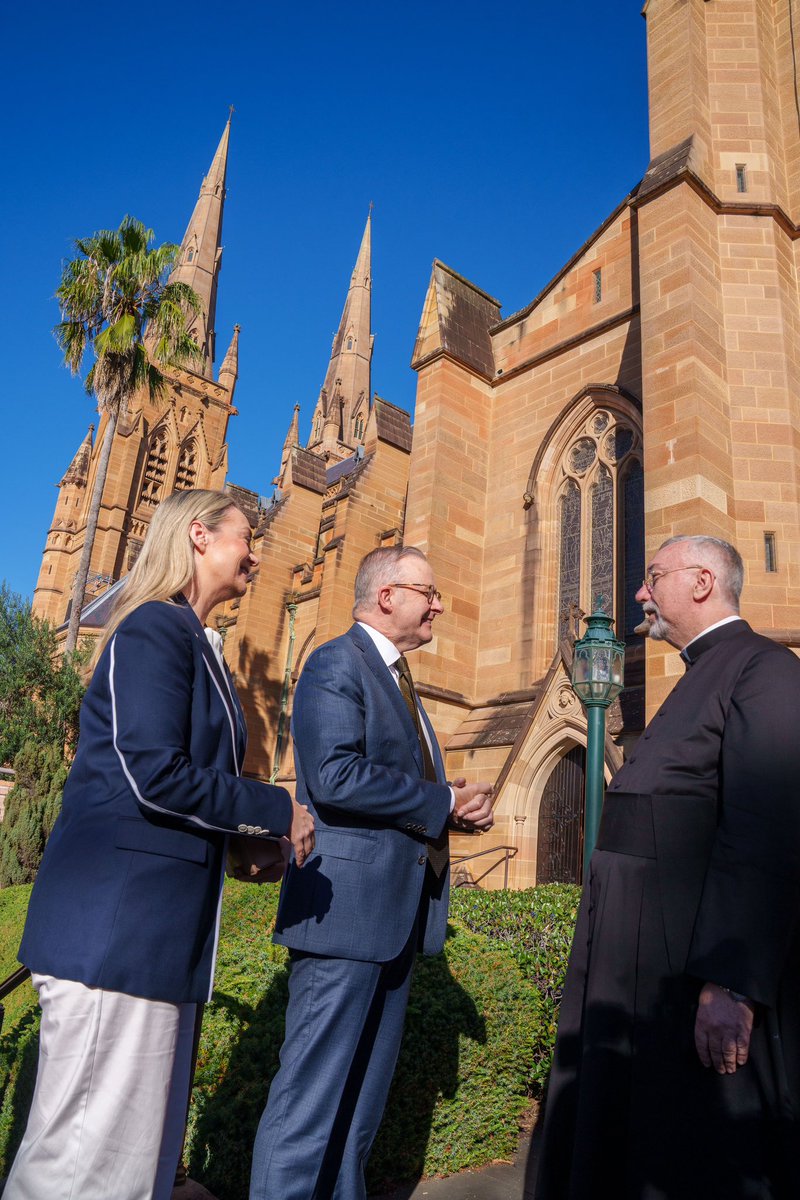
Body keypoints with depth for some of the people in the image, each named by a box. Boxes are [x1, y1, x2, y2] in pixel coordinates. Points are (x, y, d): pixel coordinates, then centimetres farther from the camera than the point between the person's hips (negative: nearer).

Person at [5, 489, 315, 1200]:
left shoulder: (188, 639, 17)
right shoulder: (155, 627, -12)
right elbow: (151, 775, -21)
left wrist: (245, 839, 12)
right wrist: (276, 810, -11)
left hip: (160, 927, 10)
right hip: (118, 925, -10)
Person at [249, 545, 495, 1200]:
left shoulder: (399, 679, 19)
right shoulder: (337, 663, -10)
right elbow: (334, 774, -24)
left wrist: (462, 804, 1)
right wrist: (446, 801, -15)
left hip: (397, 913, 9)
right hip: (347, 905, -9)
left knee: (364, 1101, 18)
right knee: (313, 1096, 1)